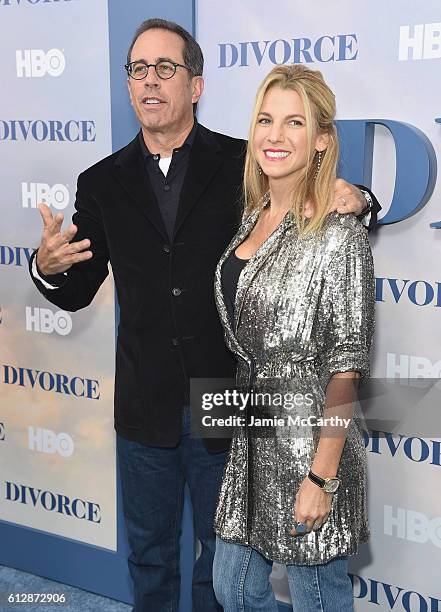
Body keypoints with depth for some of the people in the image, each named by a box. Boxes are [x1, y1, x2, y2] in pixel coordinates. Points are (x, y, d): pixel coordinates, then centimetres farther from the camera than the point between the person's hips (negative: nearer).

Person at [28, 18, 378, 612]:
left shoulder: (242, 165, -6)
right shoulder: (103, 183, 2)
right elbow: (77, 292, 6)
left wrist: (354, 201, -21)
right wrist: (48, 267, -17)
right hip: (145, 408, 2)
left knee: (224, 556, 17)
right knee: (149, 552, 21)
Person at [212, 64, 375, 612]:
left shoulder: (338, 234, -16)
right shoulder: (252, 218, 6)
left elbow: (345, 366, -18)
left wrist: (321, 478, -19)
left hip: (307, 441, -7)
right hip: (249, 437, 7)